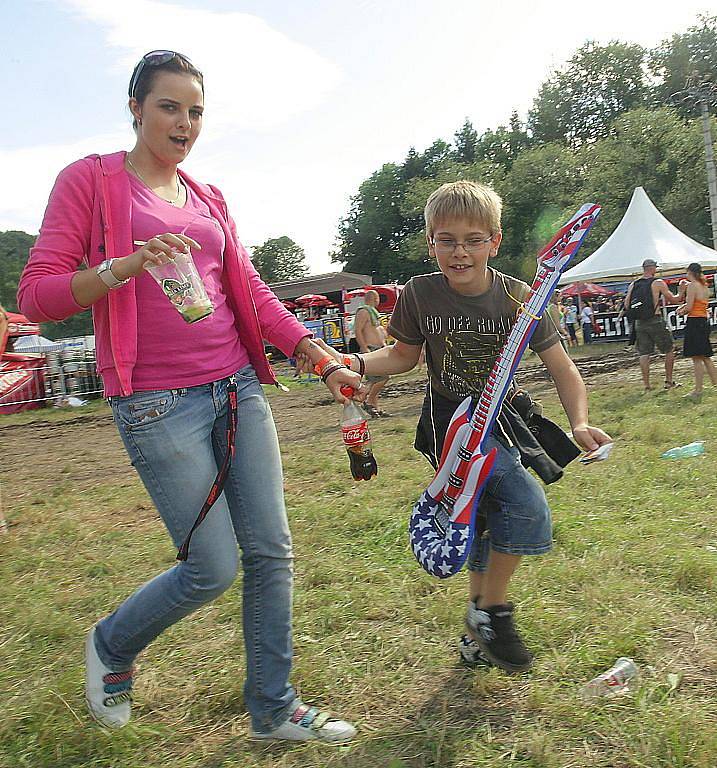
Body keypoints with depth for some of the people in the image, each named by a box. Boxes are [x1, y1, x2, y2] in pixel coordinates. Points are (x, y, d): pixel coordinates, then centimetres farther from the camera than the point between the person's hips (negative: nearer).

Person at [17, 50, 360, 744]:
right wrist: (120, 268, -24)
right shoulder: (90, 180, 0)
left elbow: (250, 291, 15)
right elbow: (36, 294, -6)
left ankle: (273, 709, 24)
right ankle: (110, 648, 30)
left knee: (271, 552, 5)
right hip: (159, 404, -6)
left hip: (238, 388, 6)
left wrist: (321, 358, 4)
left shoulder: (209, 198, 16)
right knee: (214, 568, -2)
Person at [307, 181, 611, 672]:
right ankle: (491, 610, 0)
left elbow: (562, 368, -9)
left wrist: (580, 423, -24)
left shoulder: (518, 297, -12)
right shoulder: (420, 294, -13)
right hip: (450, 421, -3)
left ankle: (481, 617, 38)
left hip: (502, 420, 4)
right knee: (528, 504, -21)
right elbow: (404, 356, 2)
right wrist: (354, 362, -15)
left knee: (490, 516, 15)